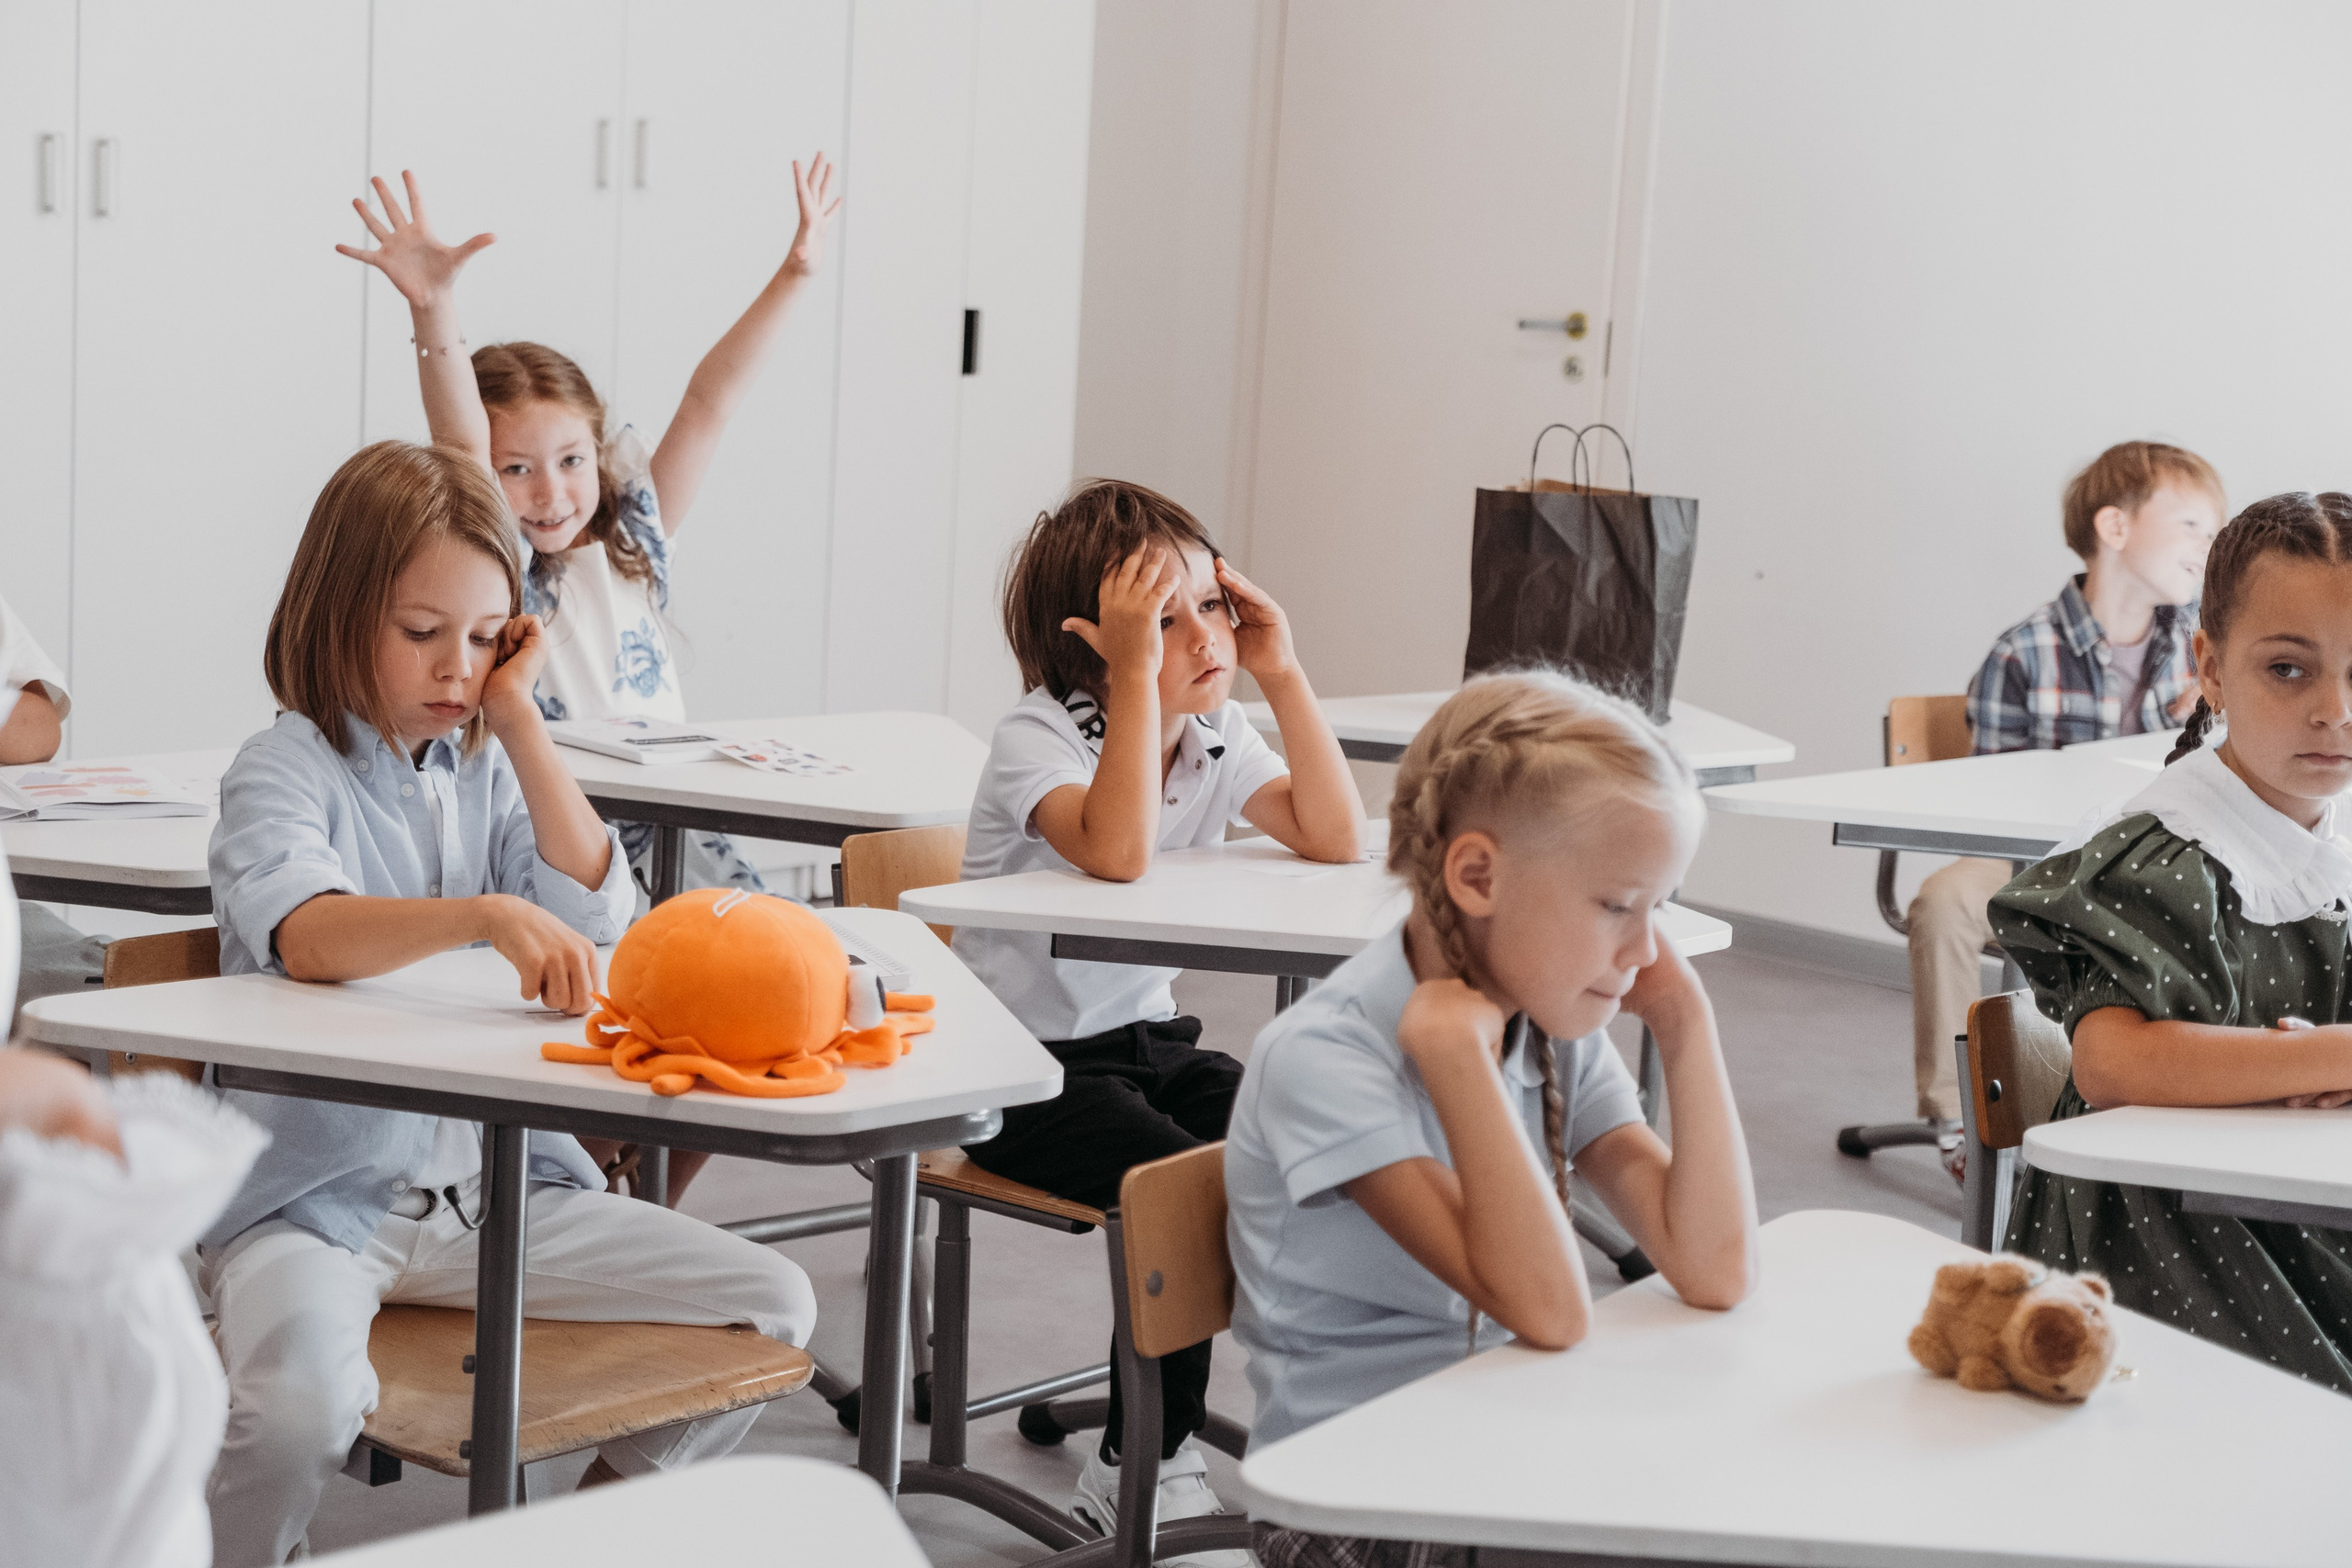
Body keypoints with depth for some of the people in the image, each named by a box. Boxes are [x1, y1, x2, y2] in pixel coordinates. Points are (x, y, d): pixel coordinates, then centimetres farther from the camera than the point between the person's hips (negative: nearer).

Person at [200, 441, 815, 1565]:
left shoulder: (485, 767, 11)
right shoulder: (285, 770, -8)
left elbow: (597, 912, -1)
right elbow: (306, 935, -28)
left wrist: (519, 719, -2)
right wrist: (490, 915, -45)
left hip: (491, 1185, 6)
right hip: (315, 1194, -6)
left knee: (775, 1306, 0)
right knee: (302, 1404, -36)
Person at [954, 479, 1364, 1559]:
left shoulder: (1215, 735, 4)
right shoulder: (1036, 737, -16)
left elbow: (1335, 839, -8)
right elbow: (1117, 852, -36)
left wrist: (1282, 674, -11)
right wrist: (1137, 674, -34)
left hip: (1148, 1038, 6)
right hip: (1025, 1066, -6)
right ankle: (1142, 1469, -10)